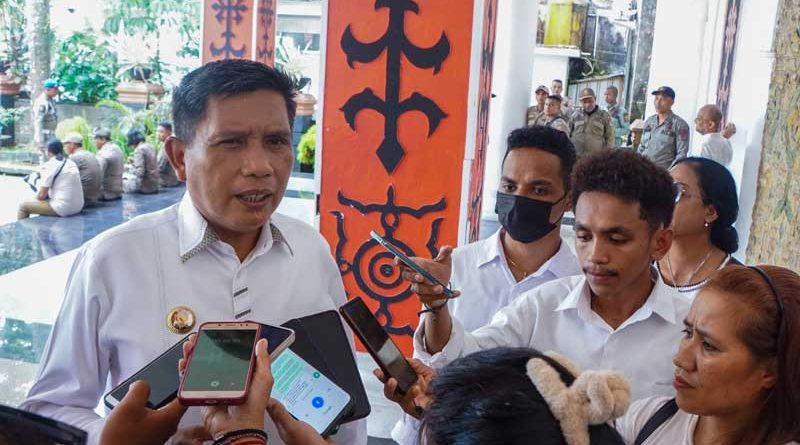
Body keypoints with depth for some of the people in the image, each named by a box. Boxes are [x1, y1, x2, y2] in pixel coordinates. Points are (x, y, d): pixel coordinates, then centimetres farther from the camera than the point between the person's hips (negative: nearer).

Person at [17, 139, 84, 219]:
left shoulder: (49, 165, -8)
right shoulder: (72, 163, 11)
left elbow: (41, 195, -10)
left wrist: (37, 196, 11)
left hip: (63, 209, -7)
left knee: (23, 206, 8)